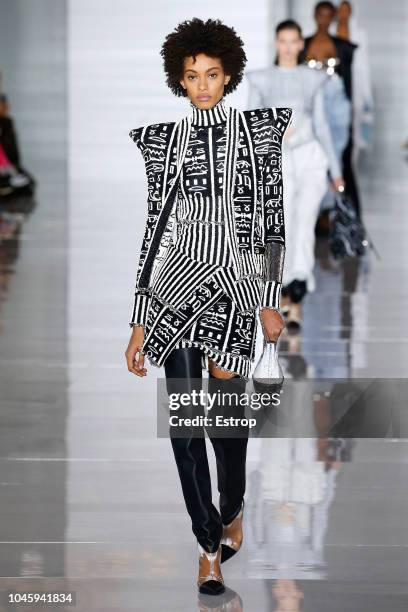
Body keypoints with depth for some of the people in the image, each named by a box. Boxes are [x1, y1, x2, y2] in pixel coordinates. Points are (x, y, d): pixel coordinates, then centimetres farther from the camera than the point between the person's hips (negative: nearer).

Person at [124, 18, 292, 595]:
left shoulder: (259, 130, 5)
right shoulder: (163, 139, 9)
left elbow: (272, 218, 6)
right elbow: (156, 226, 9)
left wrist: (271, 301, 0)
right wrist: (139, 324, 6)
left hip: (236, 279, -2)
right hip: (177, 279, 2)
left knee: (225, 410, -10)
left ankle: (232, 510, 20)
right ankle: (210, 543, 8)